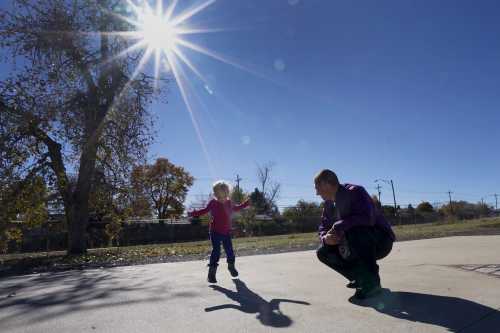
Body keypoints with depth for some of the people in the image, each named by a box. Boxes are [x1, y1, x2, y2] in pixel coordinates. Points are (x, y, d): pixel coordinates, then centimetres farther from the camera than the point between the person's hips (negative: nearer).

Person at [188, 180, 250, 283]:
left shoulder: (229, 203, 2)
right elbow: (205, 210, 4)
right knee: (216, 252, -7)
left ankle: (231, 267, 39)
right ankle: (211, 273, 4)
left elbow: (236, 208, 23)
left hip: (227, 232, 4)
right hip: (215, 232, -4)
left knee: (230, 251, 12)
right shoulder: (213, 203, -8)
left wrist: (246, 203, 25)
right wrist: (193, 214, -5)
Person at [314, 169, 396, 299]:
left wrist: (339, 226, -31)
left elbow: (367, 218, -37)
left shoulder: (355, 191, -22)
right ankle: (360, 277, 9)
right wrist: (326, 238, -18)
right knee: (323, 253, -3)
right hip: (359, 246, 8)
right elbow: (324, 227, 4)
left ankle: (371, 281, -18)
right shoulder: (329, 203, 2)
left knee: (354, 231, -37)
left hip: (381, 241, -8)